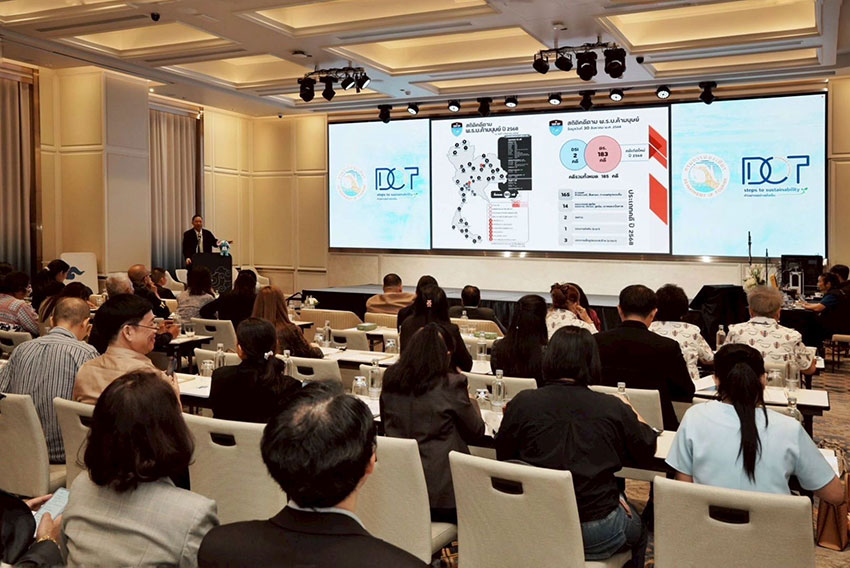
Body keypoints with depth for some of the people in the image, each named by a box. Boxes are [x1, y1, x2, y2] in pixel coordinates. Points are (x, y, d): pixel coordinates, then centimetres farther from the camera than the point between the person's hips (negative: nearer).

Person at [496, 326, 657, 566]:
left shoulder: (522, 403, -11)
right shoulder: (613, 408, -12)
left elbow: (502, 455, 5)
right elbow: (647, 450, 6)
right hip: (596, 536, -2)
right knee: (637, 529, 32)